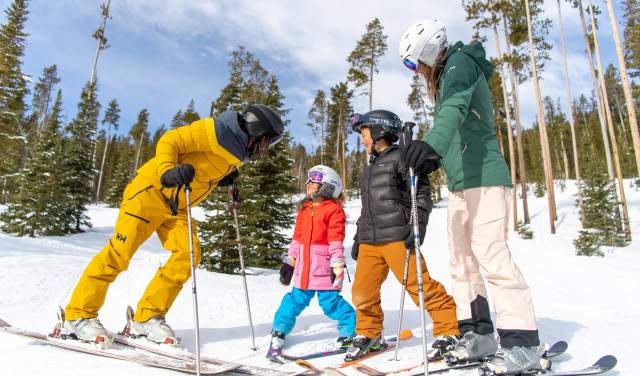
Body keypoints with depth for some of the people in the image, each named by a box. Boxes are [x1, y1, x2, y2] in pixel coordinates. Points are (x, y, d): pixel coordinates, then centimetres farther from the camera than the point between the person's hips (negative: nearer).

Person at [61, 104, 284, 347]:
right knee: (120, 252, -9)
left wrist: (223, 179, 7)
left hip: (177, 206, 8)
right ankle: (78, 315, 3)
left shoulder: (237, 152, 11)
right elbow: (169, 142, -20)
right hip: (153, 190, -8)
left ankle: (147, 318, 1)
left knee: (188, 255, -8)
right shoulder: (213, 130, -16)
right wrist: (168, 172, -36)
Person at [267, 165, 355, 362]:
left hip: (324, 267, -6)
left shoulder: (334, 210, -6)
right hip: (304, 268, 6)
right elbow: (297, 238, 18)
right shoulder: (304, 209, 15)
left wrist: (337, 267, -14)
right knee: (295, 300, 11)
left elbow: (336, 241, -11)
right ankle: (278, 333, 22)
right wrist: (290, 262, 17)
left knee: (331, 302, -3)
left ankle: (352, 331, 14)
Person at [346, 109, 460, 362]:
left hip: (396, 237, -7)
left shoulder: (400, 157, 1)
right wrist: (358, 237, 24)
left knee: (420, 285, -8)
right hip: (369, 241, 7)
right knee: (362, 292, 5)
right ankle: (368, 335, 23)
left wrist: (418, 226, -15)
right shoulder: (370, 169, 25)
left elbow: (422, 193, -5)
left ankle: (449, 331, 8)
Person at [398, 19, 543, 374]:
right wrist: (427, 158, 22)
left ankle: (523, 342, -5)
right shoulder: (444, 78, 22)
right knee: (462, 261, 7)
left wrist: (432, 142, -44)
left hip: (484, 176, -9)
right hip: (459, 182, 10)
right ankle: (478, 333, 15)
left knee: (490, 255, -13)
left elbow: (456, 106, -28)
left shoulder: (460, 61, -5)